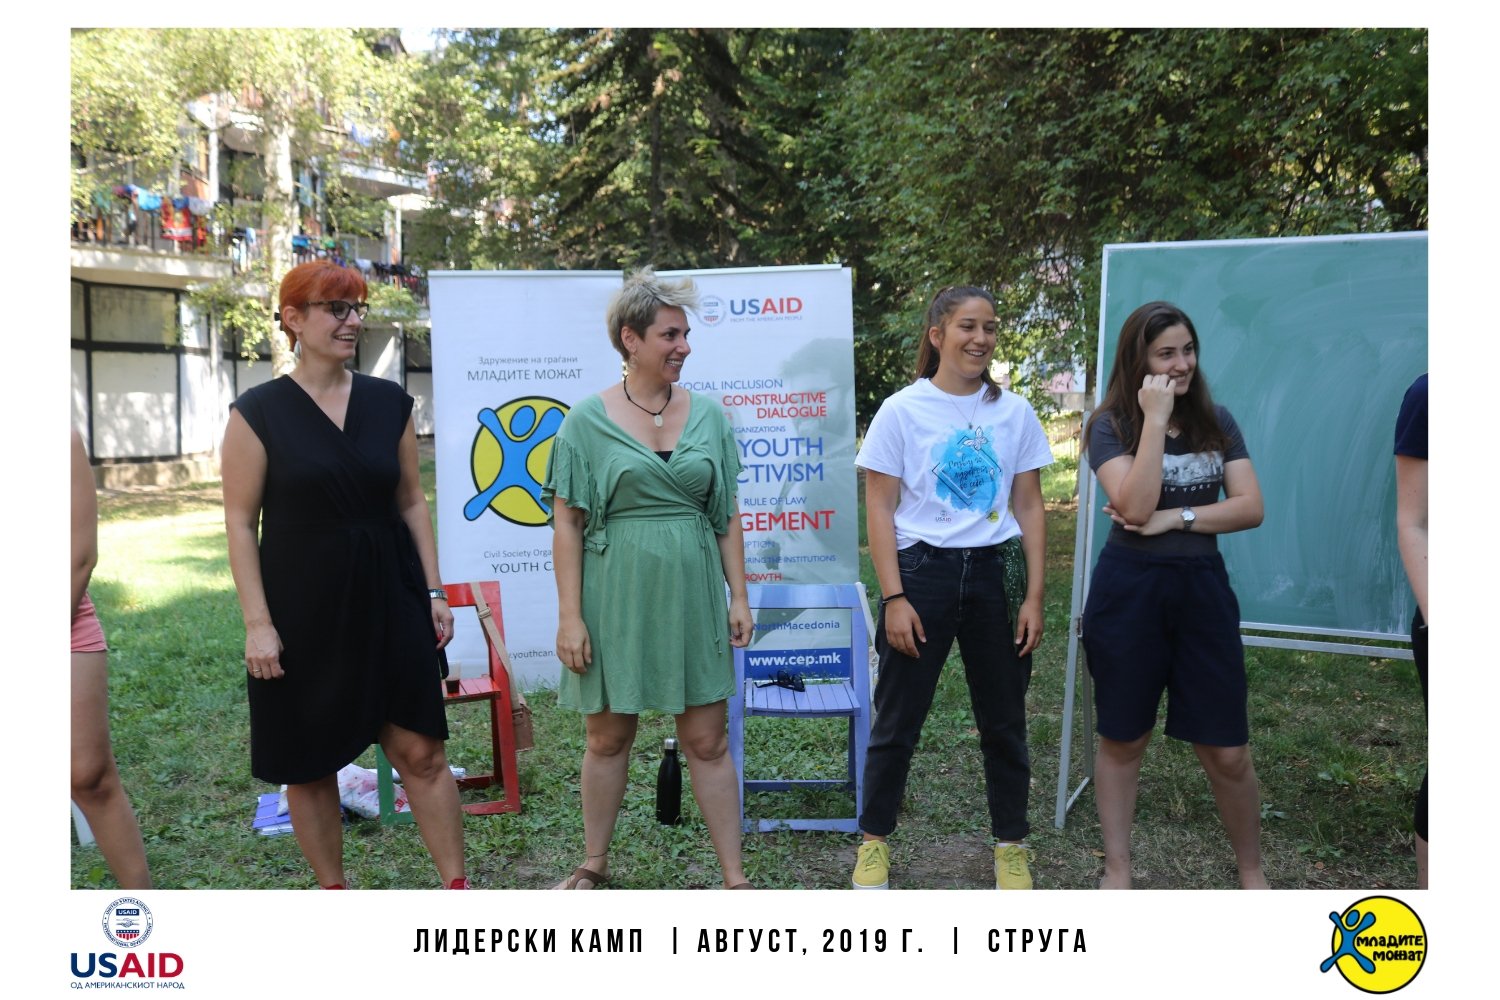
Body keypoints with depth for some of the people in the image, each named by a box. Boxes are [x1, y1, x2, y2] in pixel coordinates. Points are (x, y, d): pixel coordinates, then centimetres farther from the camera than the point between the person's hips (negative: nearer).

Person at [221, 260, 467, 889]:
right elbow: (240, 522, -5)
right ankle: (332, 892, 28)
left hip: (389, 602, 2)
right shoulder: (259, 412, -5)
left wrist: (433, 590, 5)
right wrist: (257, 623, -10)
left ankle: (457, 890, 13)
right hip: (303, 609, -2)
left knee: (420, 751, 2)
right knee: (309, 765, 9)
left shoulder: (389, 403, 5)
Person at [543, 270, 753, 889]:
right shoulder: (588, 419, -3)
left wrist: (738, 595, 3)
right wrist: (569, 615, -9)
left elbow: (727, 515, 8)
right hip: (615, 597, -2)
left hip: (691, 595, 2)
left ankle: (734, 878, 17)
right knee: (608, 736, 11)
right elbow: (566, 522, -4)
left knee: (708, 739, 6)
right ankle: (593, 866, 30)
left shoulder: (707, 414, 5)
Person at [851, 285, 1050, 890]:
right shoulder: (903, 410, -4)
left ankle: (1011, 844, 29)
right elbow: (880, 508, -4)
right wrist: (894, 597, -10)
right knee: (897, 720, 6)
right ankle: (874, 840, 24)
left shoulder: (1014, 412, 4)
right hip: (922, 569, -2)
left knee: (1004, 721, 12)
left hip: (997, 572, 3)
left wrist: (1034, 595, 0)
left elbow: (1029, 507, 6)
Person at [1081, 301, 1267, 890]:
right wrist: (1156, 419, -18)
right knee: (1122, 741, 10)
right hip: (1129, 591, -2)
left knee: (1226, 751, 5)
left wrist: (1175, 518, -14)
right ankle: (1117, 872, 25)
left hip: (1202, 589, 2)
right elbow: (1136, 506, -20)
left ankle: (1252, 873, 27)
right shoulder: (1111, 424, -5)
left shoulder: (1216, 422, 6)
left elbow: (1250, 508, -3)